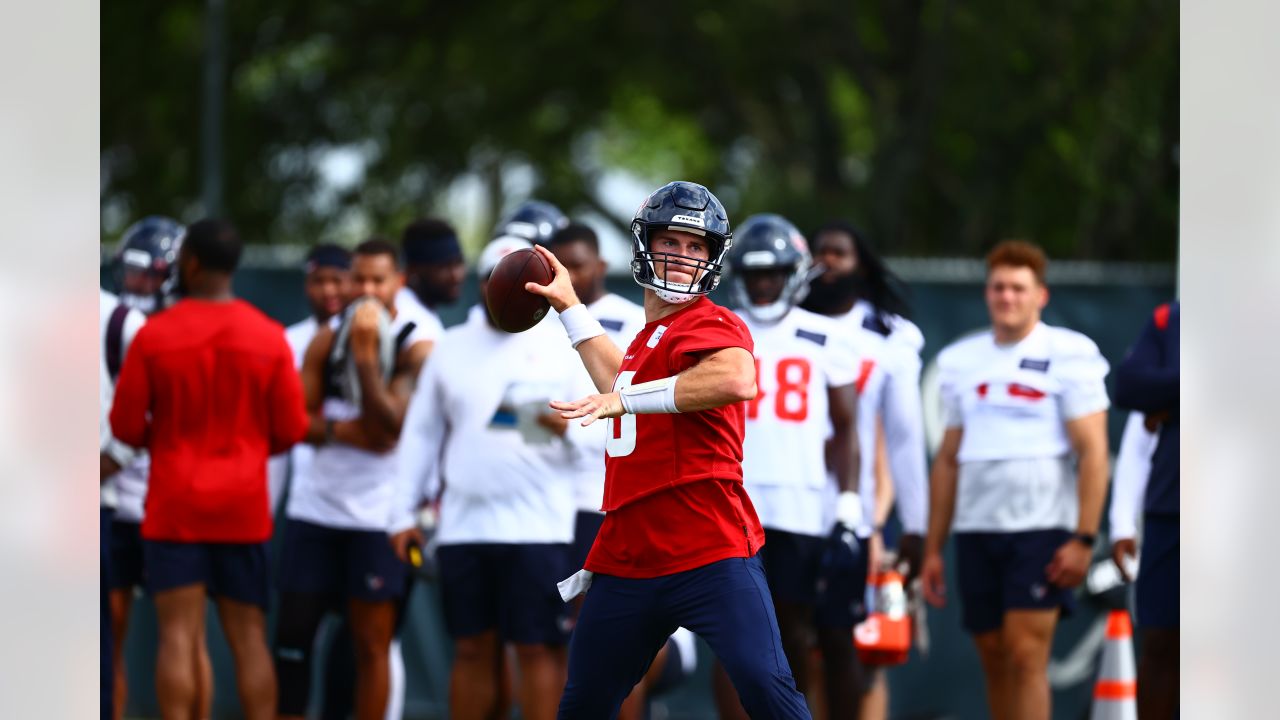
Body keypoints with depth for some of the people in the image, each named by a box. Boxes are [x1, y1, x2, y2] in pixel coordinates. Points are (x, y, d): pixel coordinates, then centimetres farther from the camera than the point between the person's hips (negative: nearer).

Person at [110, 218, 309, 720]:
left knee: (179, 636, -2)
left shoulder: (154, 336, -8)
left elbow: (126, 426, -4)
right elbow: (290, 430, 0)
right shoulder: (269, 338, -3)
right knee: (248, 637, 7)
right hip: (243, 508, 2)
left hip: (175, 506, -2)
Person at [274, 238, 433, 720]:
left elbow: (391, 427, -15)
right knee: (293, 634, 3)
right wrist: (341, 430, -14)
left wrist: (365, 354, -21)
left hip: (377, 513, -4)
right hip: (316, 504, 4)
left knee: (372, 644, 0)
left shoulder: (417, 347, -5)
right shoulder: (328, 339, 8)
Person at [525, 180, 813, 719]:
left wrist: (625, 400, -29)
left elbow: (737, 380, -32)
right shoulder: (652, 334, 19)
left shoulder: (710, 324, -8)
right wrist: (570, 307, 45)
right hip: (629, 560, 9)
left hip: (710, 555, -9)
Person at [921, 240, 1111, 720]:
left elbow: (1092, 452, -6)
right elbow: (948, 459, 18)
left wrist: (1084, 538, -13)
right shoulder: (961, 361, 14)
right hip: (976, 531, 5)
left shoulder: (1068, 356, -3)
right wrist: (933, 548, 15)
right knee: (995, 660, 7)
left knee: (1026, 655, -12)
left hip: (1042, 527, -5)